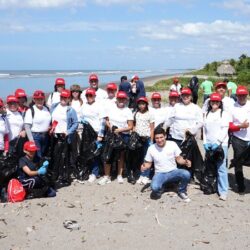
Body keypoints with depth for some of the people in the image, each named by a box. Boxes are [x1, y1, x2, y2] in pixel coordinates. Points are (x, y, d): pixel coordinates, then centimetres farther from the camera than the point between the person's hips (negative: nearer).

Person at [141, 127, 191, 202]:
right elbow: (148, 163, 4)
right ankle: (160, 188, 7)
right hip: (160, 174, -1)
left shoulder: (172, 144, -8)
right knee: (154, 187, -34)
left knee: (186, 174, -31)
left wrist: (185, 162, -20)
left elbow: (178, 159, 2)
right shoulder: (151, 148, -7)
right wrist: (144, 167, -19)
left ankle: (182, 192, 1)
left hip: (173, 171, 1)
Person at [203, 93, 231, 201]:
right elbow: (204, 129, 12)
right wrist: (205, 142, 2)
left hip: (220, 144, -4)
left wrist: (218, 142, -13)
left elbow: (225, 130, -6)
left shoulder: (224, 114, 0)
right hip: (209, 144, 4)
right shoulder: (207, 114, 13)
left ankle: (223, 191, -3)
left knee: (221, 168, -7)